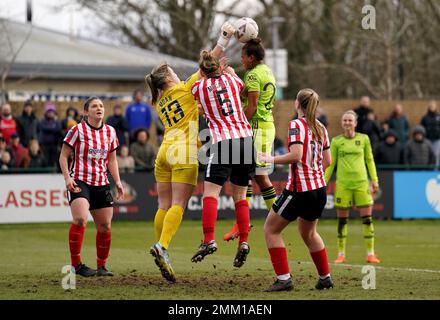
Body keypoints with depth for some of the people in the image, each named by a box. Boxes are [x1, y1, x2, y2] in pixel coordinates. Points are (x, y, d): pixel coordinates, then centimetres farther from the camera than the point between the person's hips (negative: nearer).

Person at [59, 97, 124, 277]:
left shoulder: (110, 132, 10)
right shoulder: (77, 130, -5)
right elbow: (63, 156, -2)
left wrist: (118, 182, 10)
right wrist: (67, 177, -15)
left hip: (102, 184, 5)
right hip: (79, 182, -5)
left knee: (105, 226, 4)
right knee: (80, 219, -25)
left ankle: (101, 266, 20)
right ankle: (76, 264, -17)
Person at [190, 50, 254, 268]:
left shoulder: (198, 88, 3)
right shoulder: (230, 79, 10)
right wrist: (227, 68, 48)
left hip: (223, 142, -4)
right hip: (246, 139, 4)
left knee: (210, 192, -7)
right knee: (240, 195, 10)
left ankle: (209, 240, -22)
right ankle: (243, 241, 3)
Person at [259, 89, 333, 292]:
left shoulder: (297, 125, -12)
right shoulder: (320, 128, 9)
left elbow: (296, 155, -23)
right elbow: (327, 161, 13)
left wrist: (271, 159, -12)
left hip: (299, 190, -8)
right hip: (319, 189, 8)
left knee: (271, 229, 5)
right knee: (308, 233, 27)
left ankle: (284, 279, -3)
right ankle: (325, 277, 29)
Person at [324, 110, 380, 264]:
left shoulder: (364, 139, 6)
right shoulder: (336, 141, 5)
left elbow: (369, 160, 12)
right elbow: (330, 163, 9)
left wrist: (374, 180, 7)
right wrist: (324, 183, 6)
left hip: (361, 183, 0)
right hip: (343, 184, 0)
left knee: (367, 218, -4)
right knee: (342, 220, 2)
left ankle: (370, 254, 2)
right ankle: (341, 254, 10)